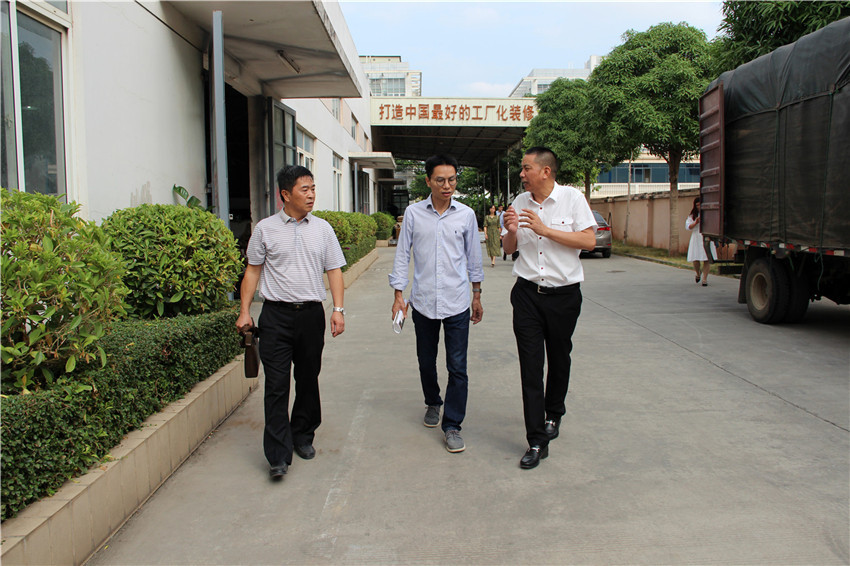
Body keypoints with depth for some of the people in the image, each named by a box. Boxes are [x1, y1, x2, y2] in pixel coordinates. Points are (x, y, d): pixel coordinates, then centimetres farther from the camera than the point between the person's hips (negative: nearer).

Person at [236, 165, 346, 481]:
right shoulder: (265, 229, 3)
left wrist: (338, 309, -1)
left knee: (308, 380, 11)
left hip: (311, 313, 2)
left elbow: (334, 270, 8)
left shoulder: (322, 229, 8)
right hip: (276, 315, -2)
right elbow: (253, 269, 7)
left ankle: (303, 437, 30)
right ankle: (278, 455, -1)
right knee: (277, 385, -5)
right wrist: (244, 311, 3)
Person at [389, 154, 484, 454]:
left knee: (457, 368, -2)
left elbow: (473, 257, 9)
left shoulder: (466, 214, 1)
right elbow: (402, 254, 3)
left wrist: (477, 296, 13)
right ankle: (432, 404, 41)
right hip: (423, 302, 1)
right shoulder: (413, 213, -1)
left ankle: (452, 426, 9)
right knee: (426, 361, 16)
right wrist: (399, 293, -1)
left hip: (457, 303, -1)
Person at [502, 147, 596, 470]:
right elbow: (509, 249, 13)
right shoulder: (519, 203, 6)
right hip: (527, 294, 2)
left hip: (564, 294, -1)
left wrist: (545, 230, -19)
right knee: (530, 365, -4)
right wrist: (511, 232, -10)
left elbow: (589, 240, -14)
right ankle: (537, 441, 0)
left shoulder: (572, 198, -4)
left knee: (559, 359, 14)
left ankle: (553, 415, 40)